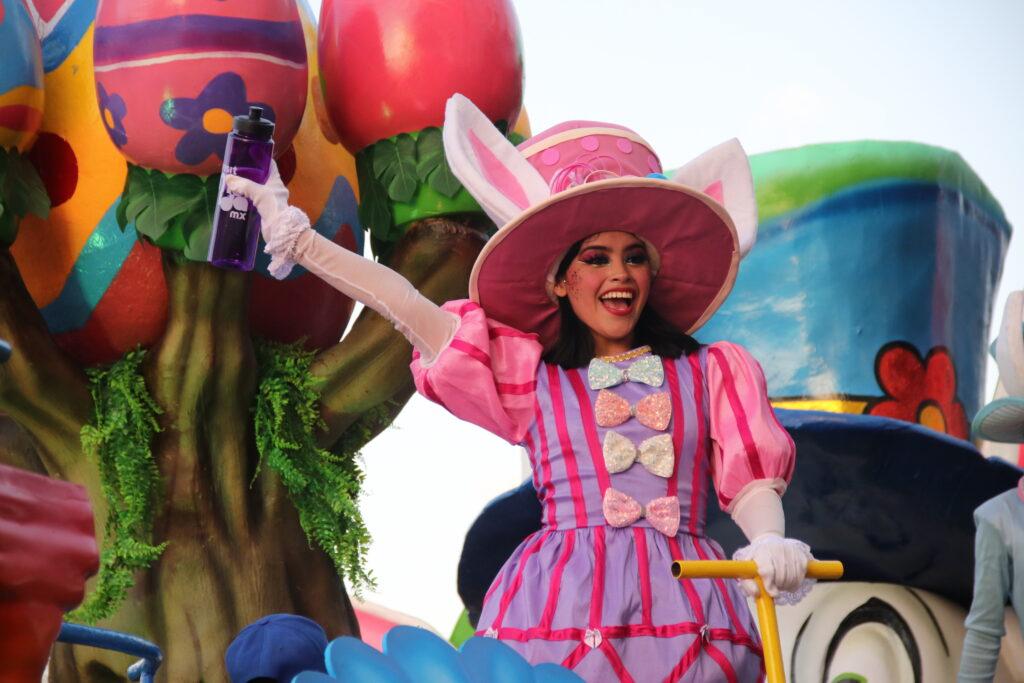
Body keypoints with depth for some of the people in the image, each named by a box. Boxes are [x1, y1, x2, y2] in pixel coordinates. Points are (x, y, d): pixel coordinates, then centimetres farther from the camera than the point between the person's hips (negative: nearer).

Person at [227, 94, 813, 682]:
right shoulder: (529, 373, 14)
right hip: (565, 604, 0)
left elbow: (753, 479, 10)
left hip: (682, 602, 0)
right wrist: (299, 241, 4)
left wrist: (771, 544, -12)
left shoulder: (707, 371, 14)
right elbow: (410, 311, 8)